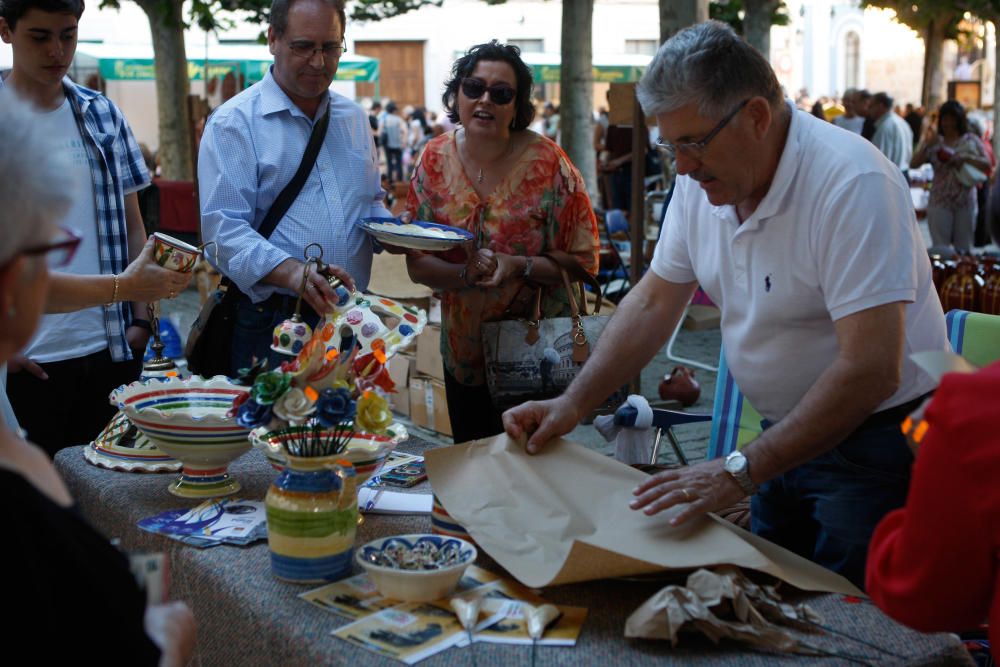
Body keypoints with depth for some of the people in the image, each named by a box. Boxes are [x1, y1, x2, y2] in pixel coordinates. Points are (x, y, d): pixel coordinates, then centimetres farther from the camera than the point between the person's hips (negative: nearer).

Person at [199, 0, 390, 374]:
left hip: (350, 321, 5)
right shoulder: (234, 123, -7)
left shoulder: (354, 119, 13)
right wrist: (290, 272, -33)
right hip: (270, 325, -5)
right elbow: (224, 229, -17)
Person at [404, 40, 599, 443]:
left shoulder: (547, 162, -14)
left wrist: (518, 267, -27)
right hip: (463, 351, 4)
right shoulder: (436, 160, -4)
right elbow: (417, 262, -2)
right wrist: (466, 273, -22)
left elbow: (584, 260, -12)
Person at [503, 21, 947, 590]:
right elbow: (654, 303, 6)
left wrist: (741, 471, -31)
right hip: (786, 433, 7)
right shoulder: (702, 179, -2)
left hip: (875, 435, -6)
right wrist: (572, 404, -4)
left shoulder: (853, 184, -25)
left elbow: (871, 369, -31)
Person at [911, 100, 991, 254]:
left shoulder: (972, 141, 3)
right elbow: (914, 164, -7)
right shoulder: (934, 142, 2)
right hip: (940, 202, -1)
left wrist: (966, 158, -19)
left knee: (964, 249, 11)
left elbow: (987, 165, -3)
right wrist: (927, 144, -20)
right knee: (940, 248, 1)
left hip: (966, 202, 1)